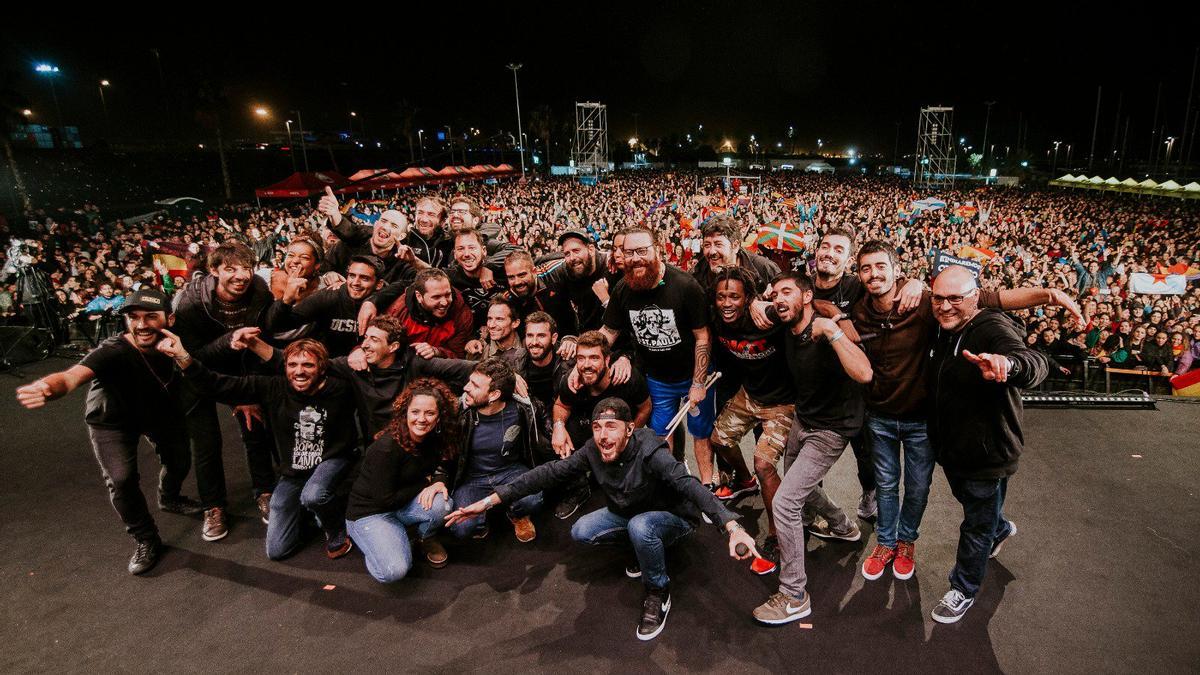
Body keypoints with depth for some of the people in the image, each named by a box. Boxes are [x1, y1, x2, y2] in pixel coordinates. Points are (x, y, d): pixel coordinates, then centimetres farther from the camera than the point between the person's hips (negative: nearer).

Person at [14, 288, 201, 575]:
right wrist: (49, 387, -79)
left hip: (160, 412, 3)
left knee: (180, 462, 8)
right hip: (112, 421, -3)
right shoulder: (113, 352, -38)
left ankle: (169, 498, 46)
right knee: (122, 480, -16)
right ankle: (146, 540, 10)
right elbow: (73, 375, -57)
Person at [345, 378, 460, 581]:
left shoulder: (434, 439, -9)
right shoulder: (386, 448, -27)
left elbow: (444, 467, 3)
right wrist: (426, 483, -16)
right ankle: (375, 543, 7)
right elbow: (386, 499, -23)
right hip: (368, 513, -5)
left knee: (441, 503, -28)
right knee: (393, 572, -27)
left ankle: (426, 538, 5)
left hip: (403, 506, 5)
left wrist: (439, 481, -21)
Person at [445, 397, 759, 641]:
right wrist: (491, 500, -26)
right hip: (628, 513, 6)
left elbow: (691, 486, -47)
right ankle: (645, 546, 10)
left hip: (673, 517, -6)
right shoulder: (592, 451, -18)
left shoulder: (650, 452, -35)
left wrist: (733, 527, -63)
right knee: (581, 532, -12)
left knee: (640, 526, -36)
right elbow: (550, 473, -20)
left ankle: (658, 593, -8)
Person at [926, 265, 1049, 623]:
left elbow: (1035, 364, -47)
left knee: (977, 526, 11)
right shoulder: (943, 329, 0)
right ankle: (1000, 528, 63)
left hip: (986, 452, -8)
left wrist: (1007, 362, -68)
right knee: (969, 502, 32)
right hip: (952, 447, 8)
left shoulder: (992, 328, -26)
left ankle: (964, 589, 32)